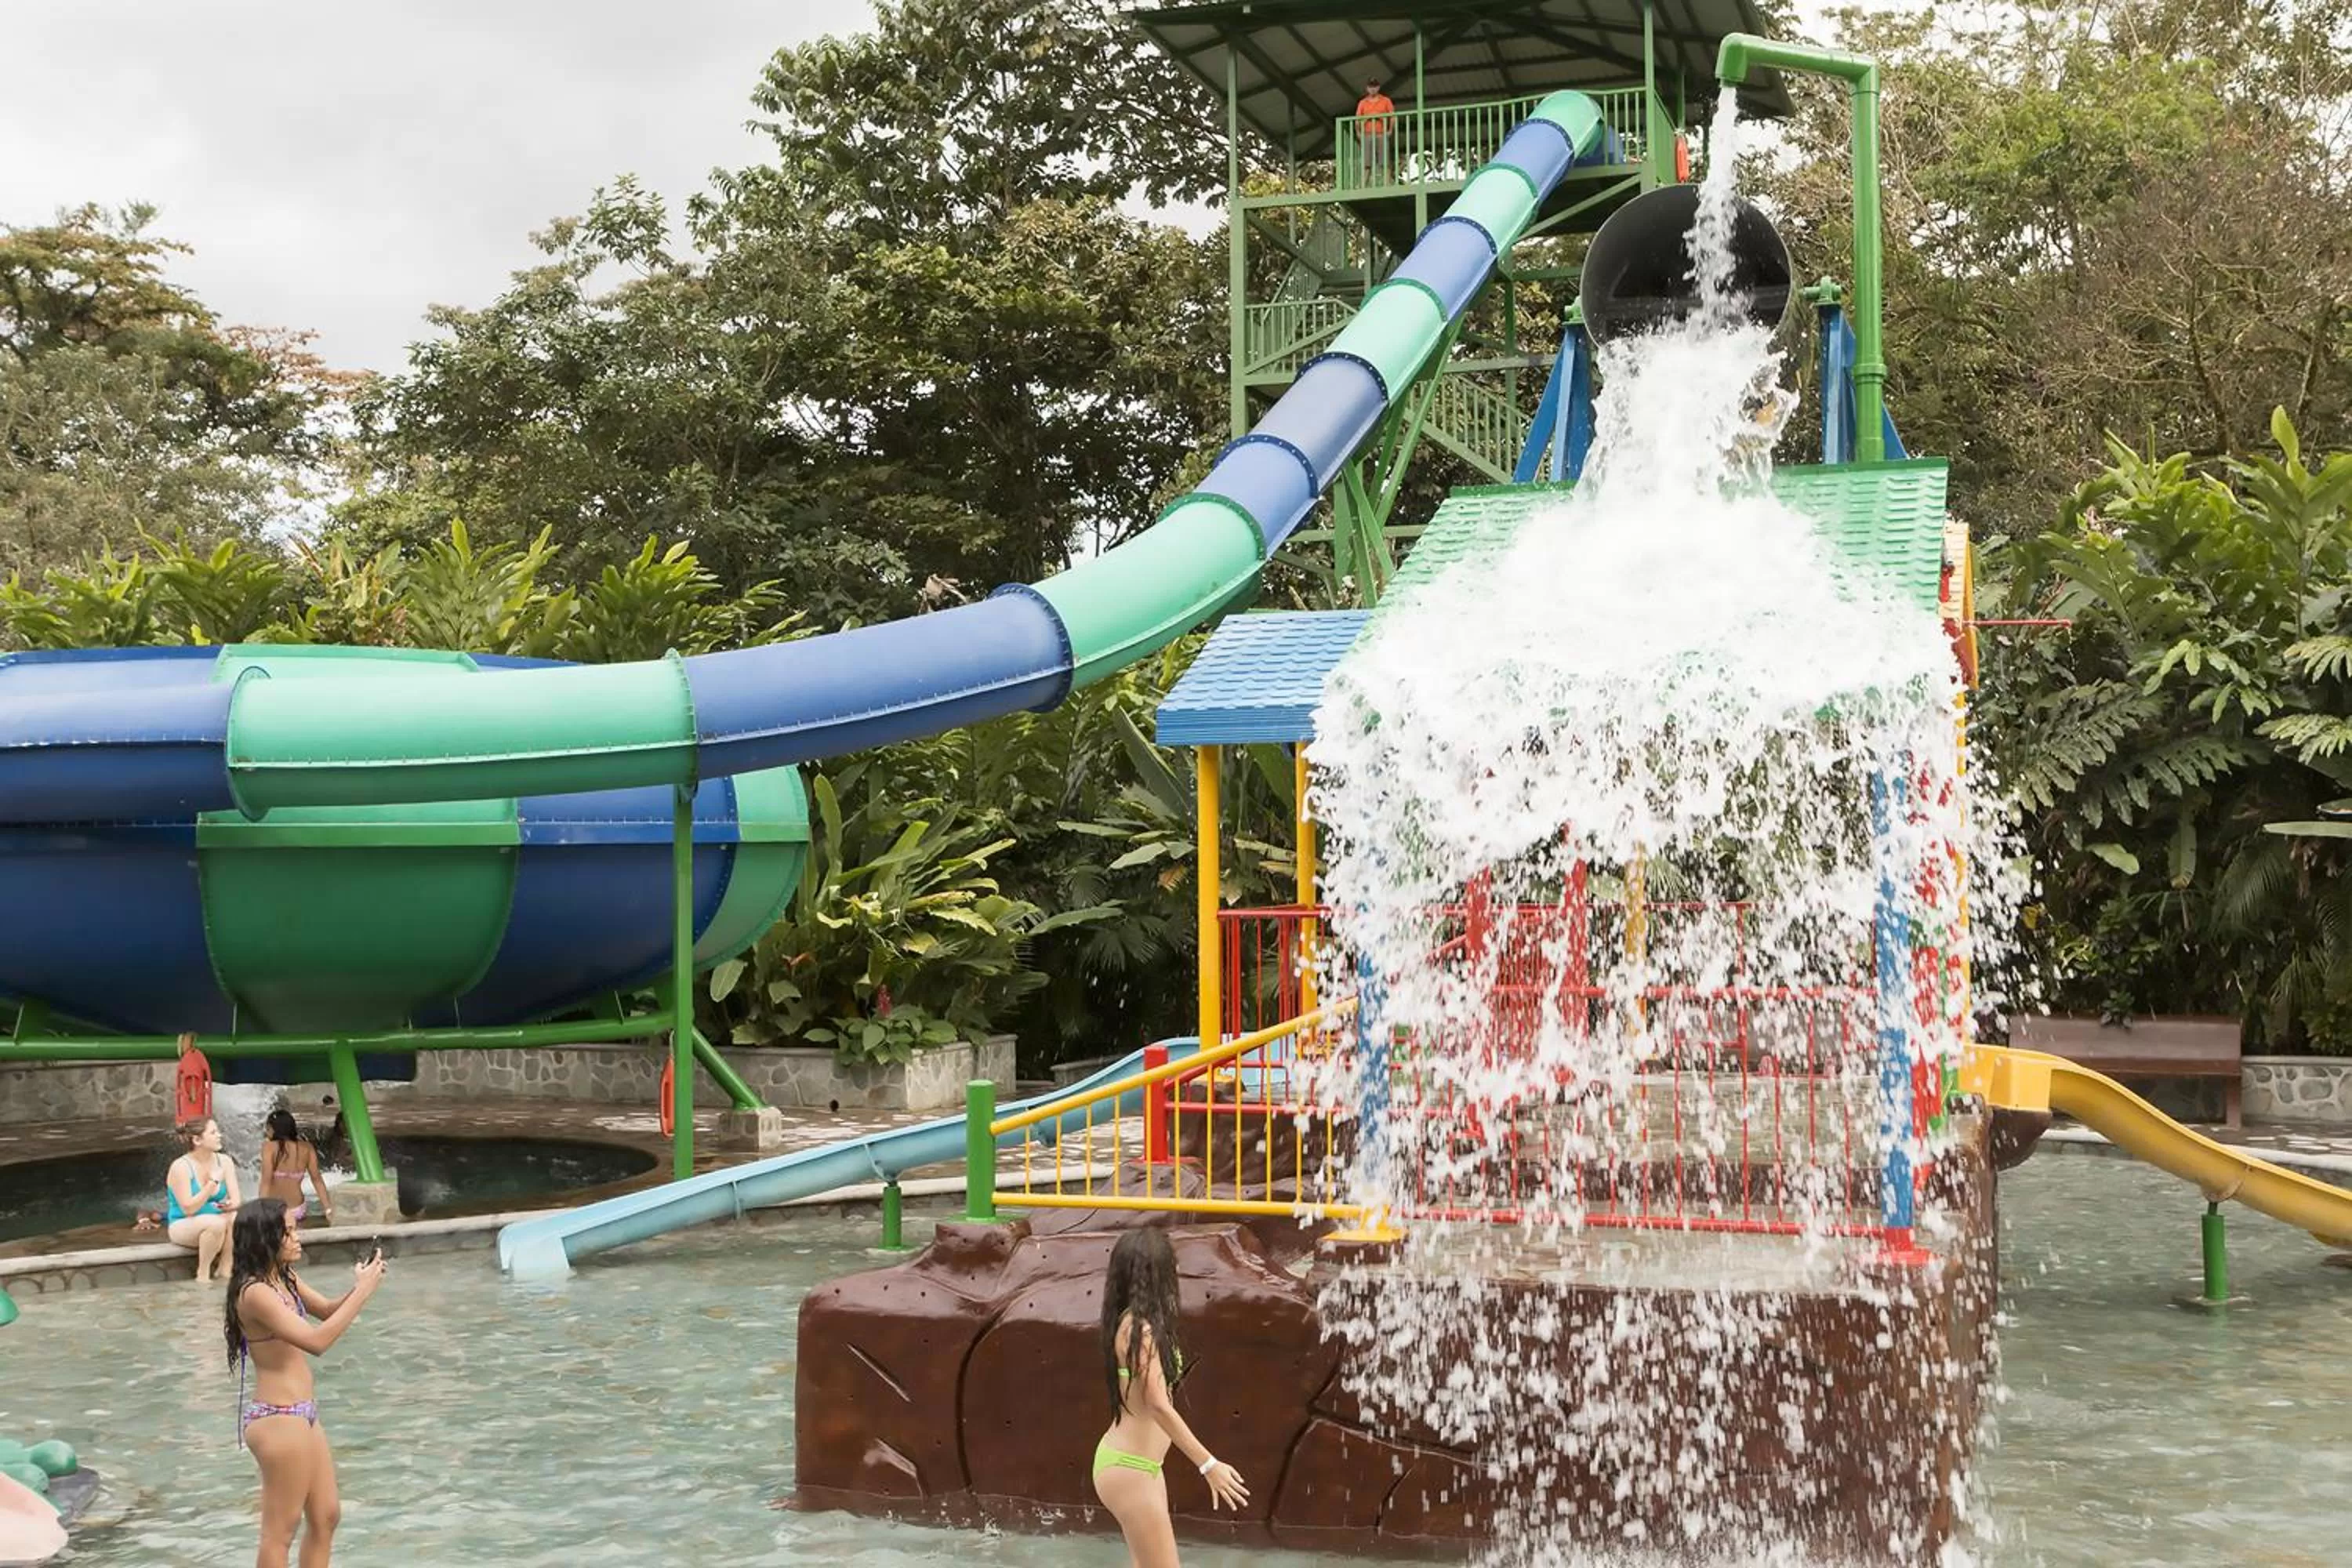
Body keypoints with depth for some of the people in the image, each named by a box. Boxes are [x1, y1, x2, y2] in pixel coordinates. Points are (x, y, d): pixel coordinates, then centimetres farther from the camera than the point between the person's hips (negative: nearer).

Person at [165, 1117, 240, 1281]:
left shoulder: (224, 1161, -1)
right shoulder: (181, 1167, -17)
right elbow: (188, 1208, -22)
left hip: (214, 1225, 4)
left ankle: (224, 1270, -13)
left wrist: (230, 1205, -30)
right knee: (216, 1222, -35)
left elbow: (236, 1199, -6)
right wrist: (213, 1182, -26)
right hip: (183, 1226, -4)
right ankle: (203, 1274, -17)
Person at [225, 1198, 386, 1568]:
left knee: (326, 1515, 17)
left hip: (302, 1415, 10)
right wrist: (363, 1291, -24)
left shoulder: (285, 1280, 7)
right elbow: (316, 1340, -28)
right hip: (278, 1419, -10)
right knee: (281, 1530, 1)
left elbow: (329, 1312, 19)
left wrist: (360, 1286, -1)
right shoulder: (255, 1293, -21)